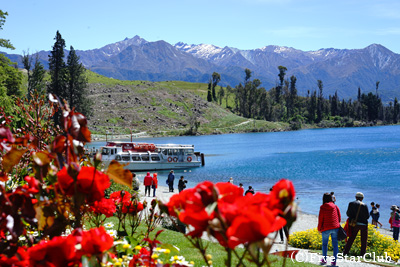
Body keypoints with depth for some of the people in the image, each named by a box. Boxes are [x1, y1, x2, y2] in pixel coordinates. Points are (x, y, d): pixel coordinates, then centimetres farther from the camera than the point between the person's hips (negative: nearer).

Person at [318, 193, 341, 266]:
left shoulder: (322, 208, -5)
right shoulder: (335, 207, 4)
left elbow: (320, 219, -2)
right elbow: (339, 217, 9)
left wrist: (319, 229, 9)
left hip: (326, 228, -2)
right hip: (335, 228, 2)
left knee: (324, 244, 11)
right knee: (335, 244, 5)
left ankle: (324, 258, 3)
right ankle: (334, 260, 2)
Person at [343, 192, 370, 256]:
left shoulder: (351, 204, -3)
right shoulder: (364, 205, -10)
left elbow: (348, 214, -1)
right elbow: (367, 216, -7)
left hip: (354, 224, 2)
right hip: (363, 224, -2)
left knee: (351, 238, 9)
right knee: (364, 240, 10)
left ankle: (345, 252, 4)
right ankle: (362, 254, 10)